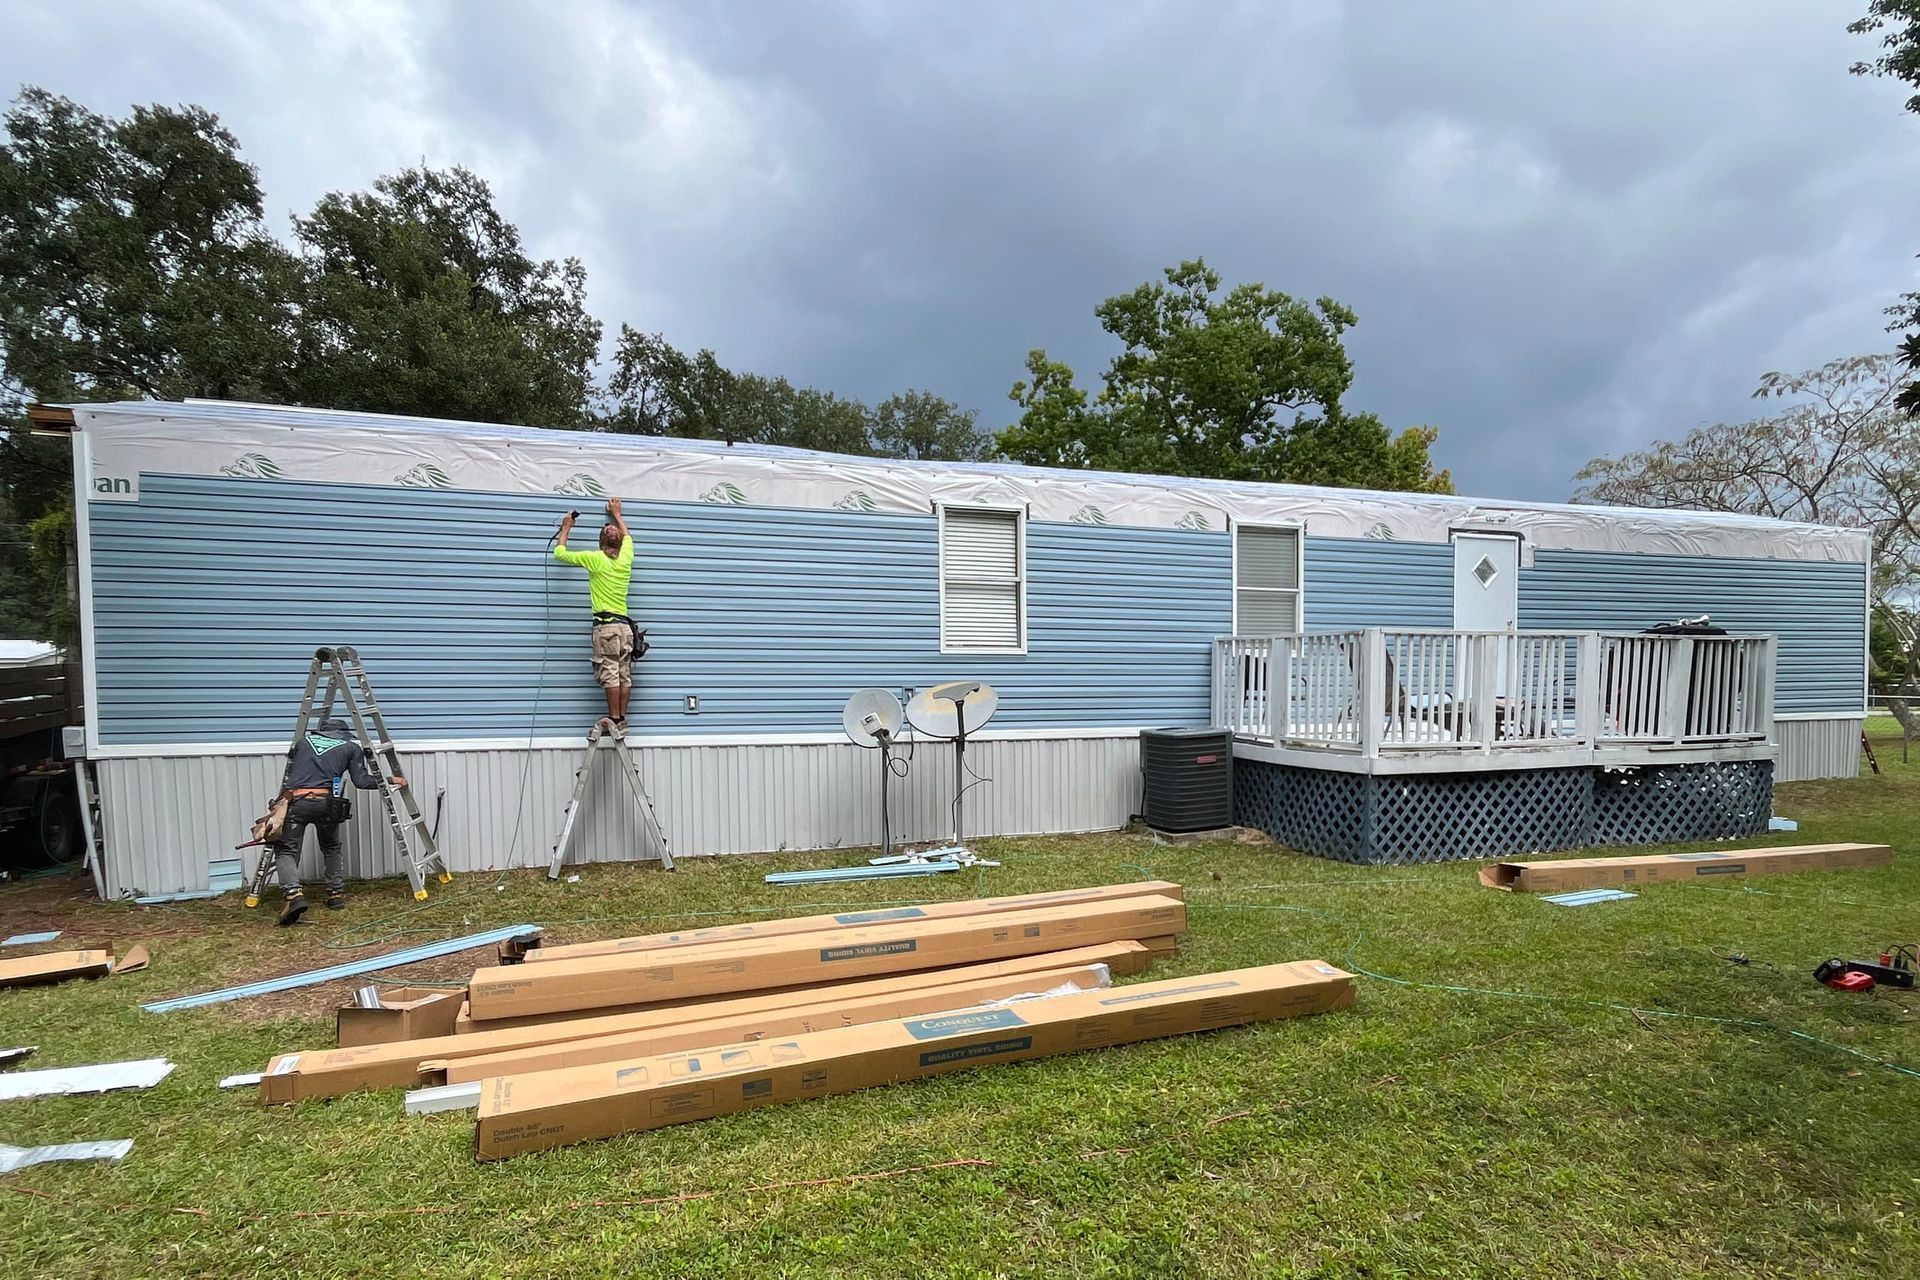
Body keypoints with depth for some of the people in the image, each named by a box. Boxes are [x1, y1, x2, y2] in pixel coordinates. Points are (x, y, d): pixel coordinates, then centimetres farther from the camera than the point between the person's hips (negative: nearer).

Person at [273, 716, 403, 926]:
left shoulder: (304, 739, 26)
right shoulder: (352, 747, 19)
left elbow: (290, 771, 30)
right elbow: (361, 781, 9)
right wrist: (391, 779, 20)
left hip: (296, 800, 0)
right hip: (326, 802, 0)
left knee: (287, 851, 2)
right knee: (331, 848, 24)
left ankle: (294, 895, -21)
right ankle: (336, 894, 21)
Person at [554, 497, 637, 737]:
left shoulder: (596, 559, -3)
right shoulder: (625, 558, 10)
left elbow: (560, 552, 7)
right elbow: (627, 536, 33)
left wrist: (566, 527, 20)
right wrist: (616, 515, 45)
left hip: (606, 625, -5)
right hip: (625, 625, 5)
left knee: (610, 674, -7)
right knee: (624, 675, 3)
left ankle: (615, 720, -10)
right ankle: (621, 720, 4)